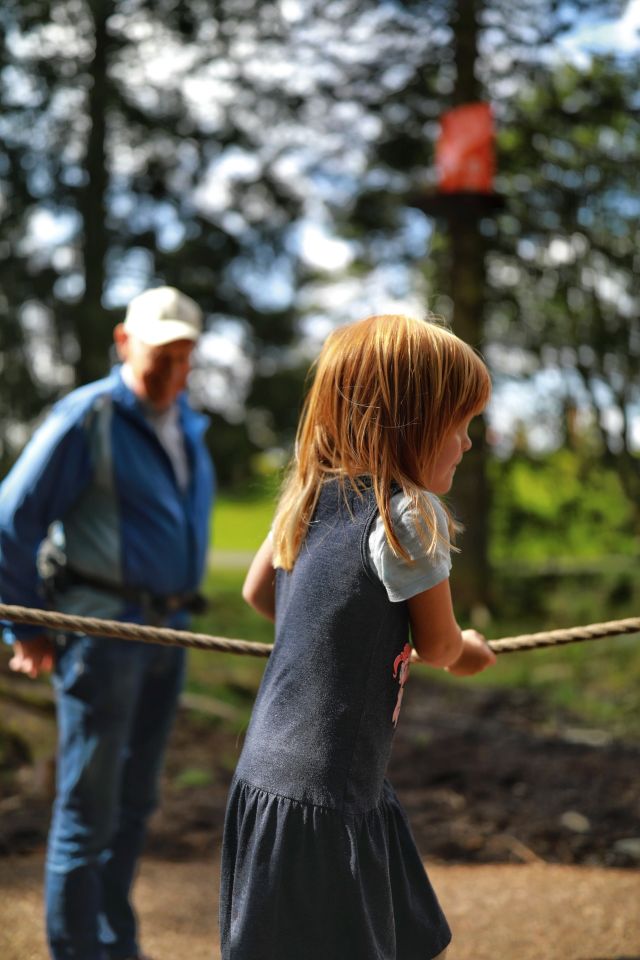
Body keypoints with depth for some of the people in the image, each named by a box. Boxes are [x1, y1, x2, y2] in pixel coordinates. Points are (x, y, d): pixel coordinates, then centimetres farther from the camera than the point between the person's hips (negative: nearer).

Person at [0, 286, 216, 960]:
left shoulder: (187, 426, 13)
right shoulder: (88, 417, -11)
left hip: (166, 630, 8)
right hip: (102, 628, -8)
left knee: (135, 802, 16)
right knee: (88, 809, -4)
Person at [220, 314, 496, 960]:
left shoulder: (310, 495, 5)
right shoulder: (410, 516, -17)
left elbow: (257, 591, 20)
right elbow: (439, 647, -4)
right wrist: (473, 652, 19)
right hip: (321, 797, -9)